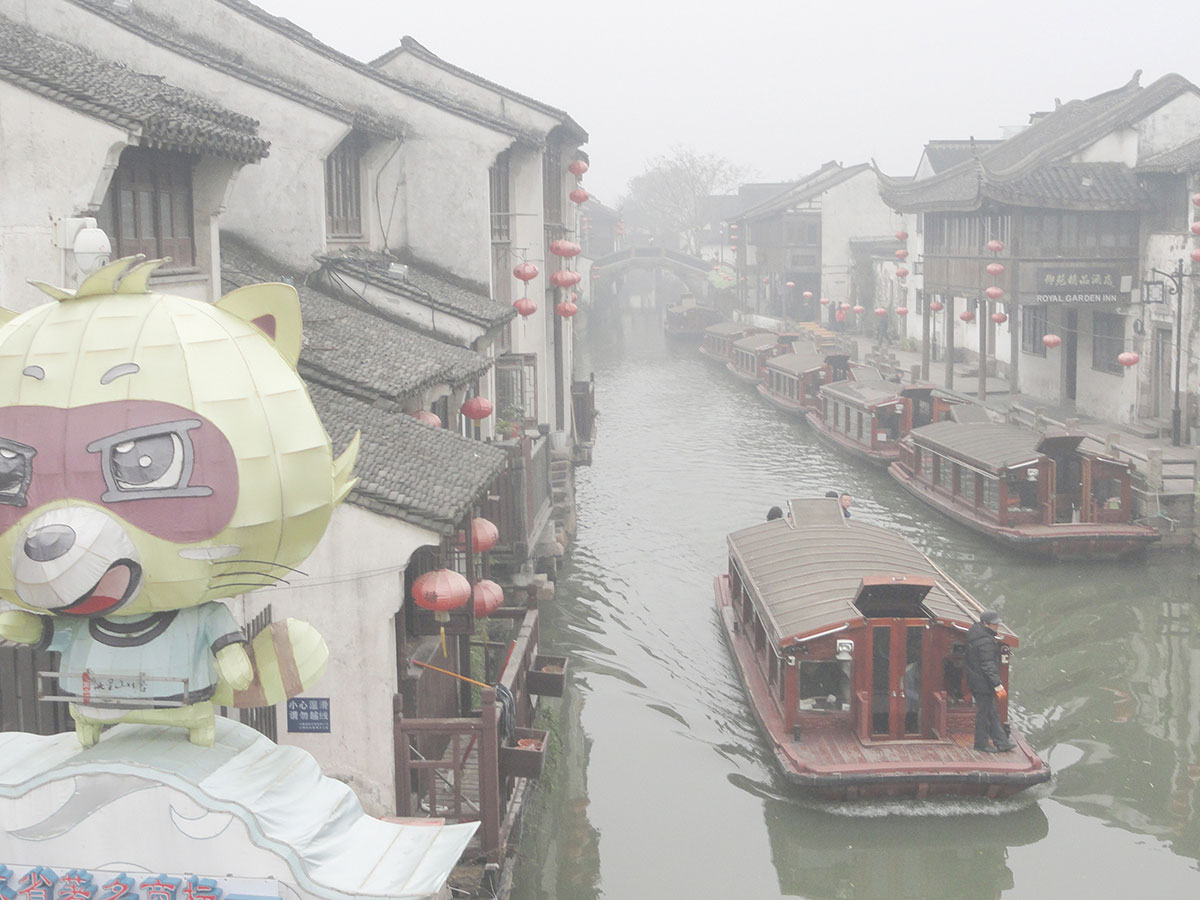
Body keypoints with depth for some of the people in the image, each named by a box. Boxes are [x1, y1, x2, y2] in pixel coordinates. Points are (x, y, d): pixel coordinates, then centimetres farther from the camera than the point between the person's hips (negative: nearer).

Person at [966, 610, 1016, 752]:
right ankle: (981, 743, 14)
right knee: (984, 712, 3)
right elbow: (988, 665, -26)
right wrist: (997, 685, -25)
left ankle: (1001, 742, 20)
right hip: (983, 682, -10)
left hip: (975, 680, 10)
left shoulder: (974, 631, 7)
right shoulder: (985, 641, -24)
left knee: (992, 712, 14)